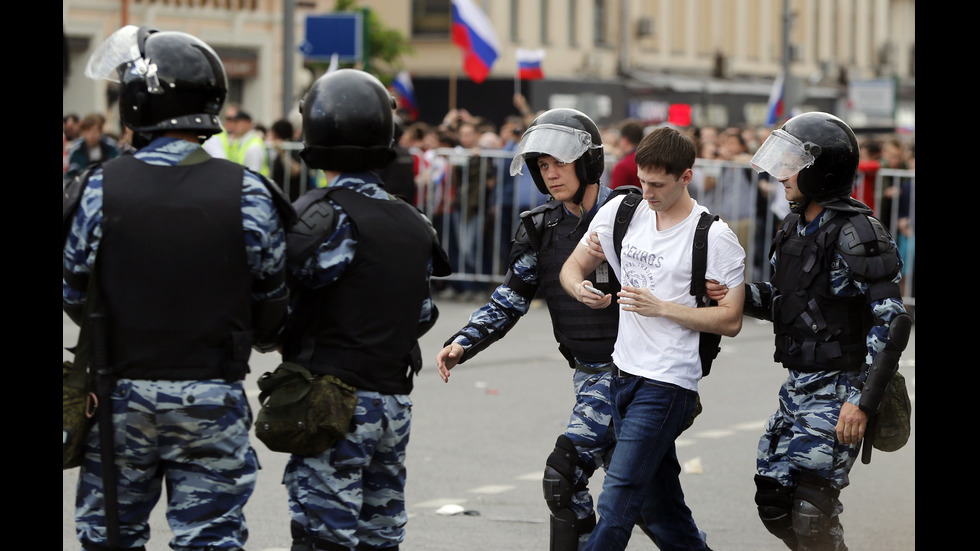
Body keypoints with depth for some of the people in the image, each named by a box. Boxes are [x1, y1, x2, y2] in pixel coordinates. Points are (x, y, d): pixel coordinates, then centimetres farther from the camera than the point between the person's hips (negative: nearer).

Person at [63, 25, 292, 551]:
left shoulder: (100, 189, -9)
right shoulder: (247, 193, -8)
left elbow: (73, 293, 0)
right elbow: (272, 299, 2)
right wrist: (260, 339, 25)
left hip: (120, 393, 0)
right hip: (213, 399, 0)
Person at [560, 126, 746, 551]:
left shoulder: (715, 238, -9)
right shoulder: (621, 211, 6)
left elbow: (730, 321, -9)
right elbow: (573, 266, 14)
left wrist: (660, 308, -18)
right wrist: (580, 289, -10)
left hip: (668, 383, -6)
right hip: (623, 372, 7)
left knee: (619, 496, -13)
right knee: (657, 504, 15)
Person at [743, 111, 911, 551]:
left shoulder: (855, 233, -17)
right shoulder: (797, 226, 9)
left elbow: (892, 319, -20)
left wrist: (863, 401, -24)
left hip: (840, 389, -9)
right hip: (799, 384, 9)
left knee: (810, 511, -10)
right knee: (774, 502, 10)